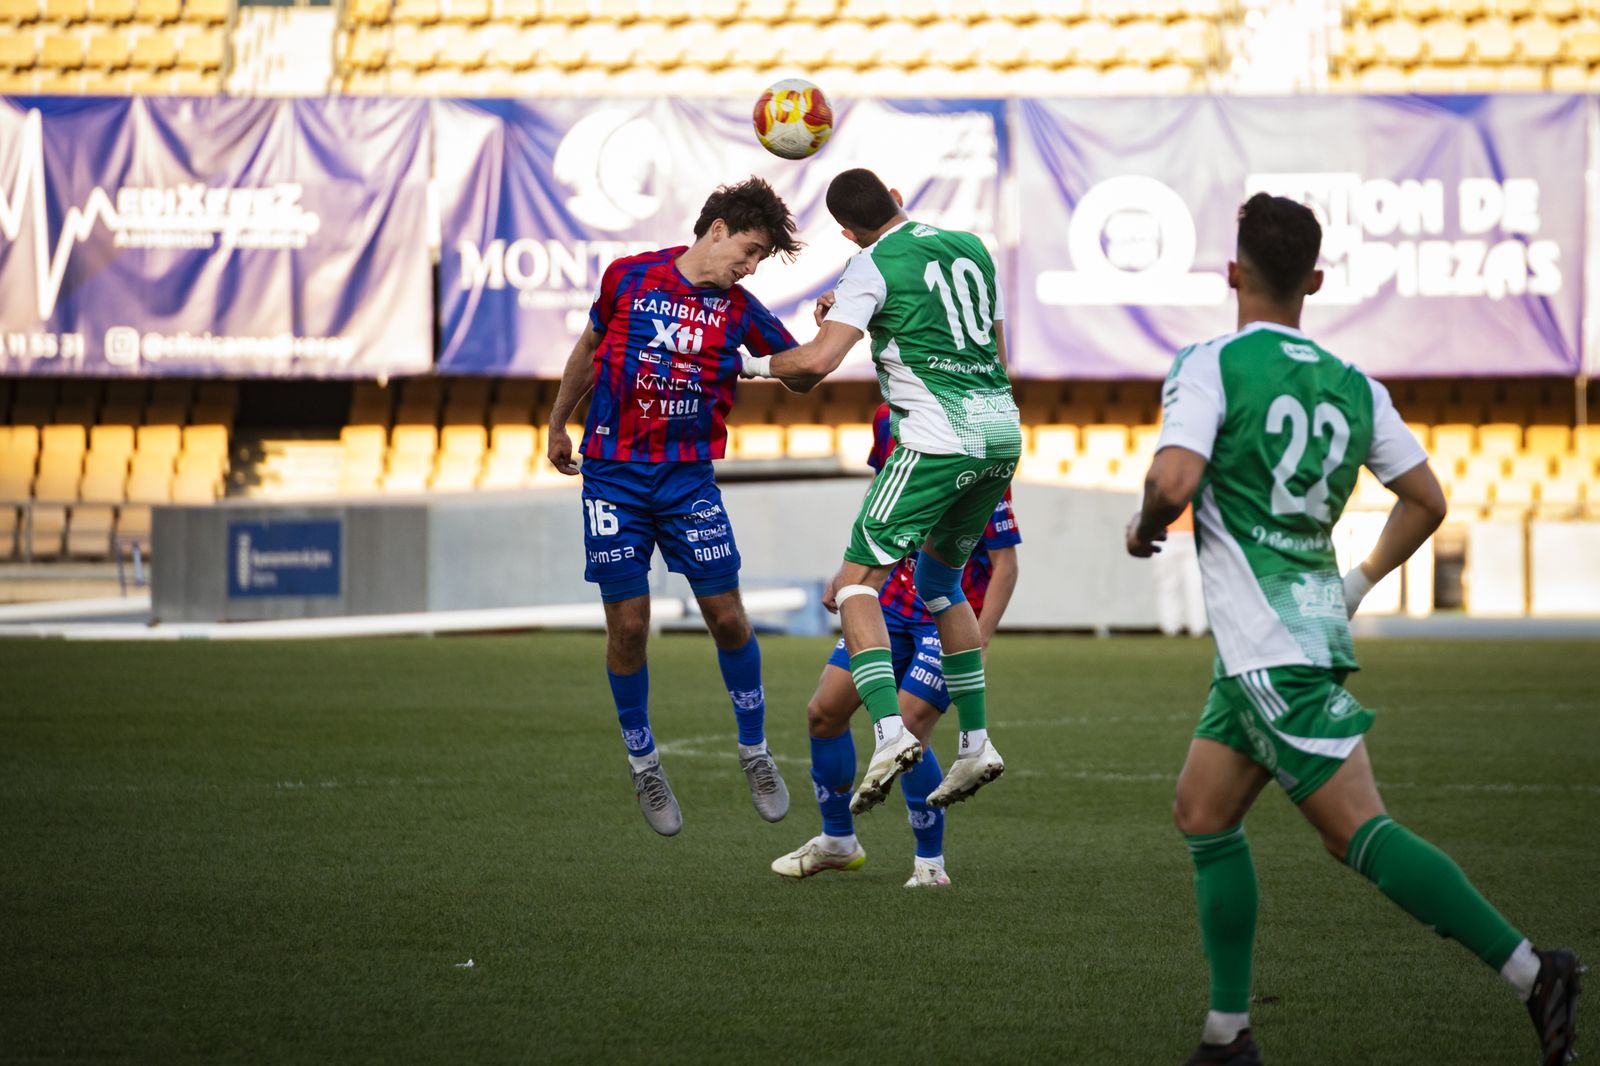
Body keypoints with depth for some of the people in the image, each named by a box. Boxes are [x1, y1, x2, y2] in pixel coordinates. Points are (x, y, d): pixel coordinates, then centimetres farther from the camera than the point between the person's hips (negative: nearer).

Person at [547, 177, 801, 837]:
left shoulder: (739, 311, 1)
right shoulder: (629, 278, -2)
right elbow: (588, 348, 14)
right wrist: (558, 424, 23)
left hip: (689, 478, 1)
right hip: (613, 476, -1)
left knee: (727, 617, -4)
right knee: (628, 624, -2)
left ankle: (754, 751, 15)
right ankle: (643, 764, 16)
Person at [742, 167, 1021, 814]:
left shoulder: (873, 265, -3)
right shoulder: (971, 248, 17)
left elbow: (818, 361, -14)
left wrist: (761, 364, 6)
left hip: (938, 439, -7)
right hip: (1003, 432, 7)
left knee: (854, 586, -5)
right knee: (939, 579, 24)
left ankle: (890, 732, -25)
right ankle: (975, 743, 19)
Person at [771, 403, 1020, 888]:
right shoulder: (889, 422, -2)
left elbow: (1004, 565, -18)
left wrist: (977, 642, -25)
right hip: (895, 600, 7)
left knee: (905, 732, -16)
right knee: (824, 712, 5)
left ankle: (931, 862, 4)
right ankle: (837, 842, 24)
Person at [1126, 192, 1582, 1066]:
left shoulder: (1210, 366, -10)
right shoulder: (1354, 387, 9)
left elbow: (1174, 480, -22)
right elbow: (1426, 499, 12)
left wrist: (1143, 527, 0)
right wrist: (1362, 581, 25)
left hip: (1267, 648, -8)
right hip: (1315, 620, 8)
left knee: (1356, 830, -11)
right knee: (1202, 813, 15)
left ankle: (1532, 972, -17)